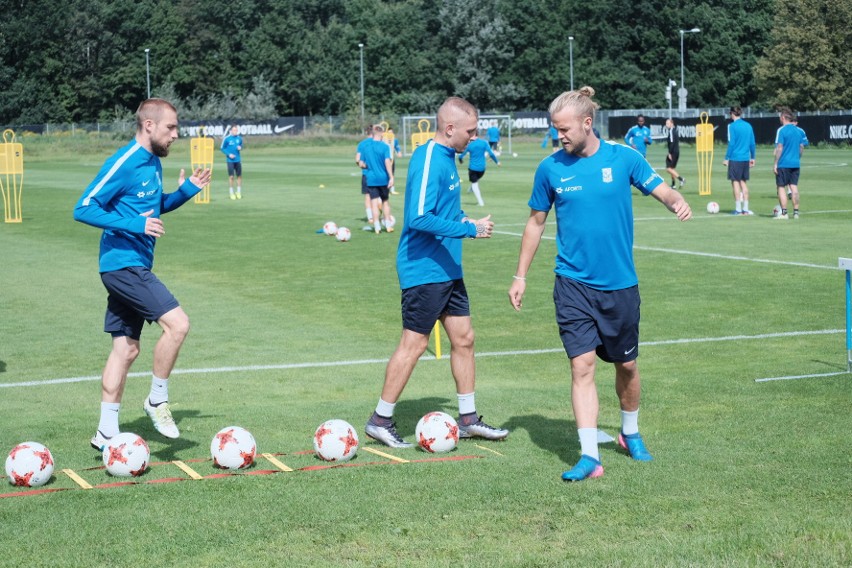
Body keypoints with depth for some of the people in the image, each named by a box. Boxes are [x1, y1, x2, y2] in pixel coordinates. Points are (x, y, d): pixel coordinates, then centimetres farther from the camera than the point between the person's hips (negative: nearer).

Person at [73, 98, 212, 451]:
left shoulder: (153, 162, 12)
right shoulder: (124, 164, -15)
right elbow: (83, 209, -18)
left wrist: (187, 190, 12)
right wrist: (135, 225, -25)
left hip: (134, 267, 10)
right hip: (123, 263, -10)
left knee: (126, 348, 10)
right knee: (177, 323, -17)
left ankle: (106, 432, 15)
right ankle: (158, 400, -1)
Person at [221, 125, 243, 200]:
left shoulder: (239, 138, 5)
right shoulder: (226, 139, -6)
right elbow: (222, 148, 1)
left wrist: (240, 148, -4)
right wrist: (229, 154, -11)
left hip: (238, 160, 4)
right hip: (230, 160, -4)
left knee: (239, 176, 4)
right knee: (231, 176, -5)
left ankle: (239, 192, 16)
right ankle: (231, 193, 5)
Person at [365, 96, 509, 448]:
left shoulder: (446, 158, 11)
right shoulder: (429, 160, -19)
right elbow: (419, 218, -27)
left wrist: (462, 220, 6)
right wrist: (469, 229, -22)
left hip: (447, 270, 10)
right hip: (424, 270, -10)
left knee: (463, 338, 12)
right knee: (414, 344, -3)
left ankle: (468, 419, 21)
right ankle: (380, 421, 8)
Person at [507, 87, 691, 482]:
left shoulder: (623, 158, -4)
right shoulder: (550, 169, -1)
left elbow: (660, 190, -1)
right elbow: (536, 222, 9)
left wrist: (676, 201, -25)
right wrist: (520, 276, 9)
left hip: (620, 283, 1)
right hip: (573, 284, 0)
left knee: (626, 365, 12)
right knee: (582, 365, -10)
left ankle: (630, 433, 37)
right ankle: (589, 456, -9)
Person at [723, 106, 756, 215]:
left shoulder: (732, 126, -8)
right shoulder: (748, 126, 9)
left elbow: (731, 144, -12)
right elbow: (752, 143, 11)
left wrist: (726, 158, -7)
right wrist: (752, 158, 18)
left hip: (735, 158, -6)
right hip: (746, 158, 6)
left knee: (735, 182, 0)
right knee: (743, 182, 12)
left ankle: (738, 209, -2)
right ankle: (745, 209, 10)